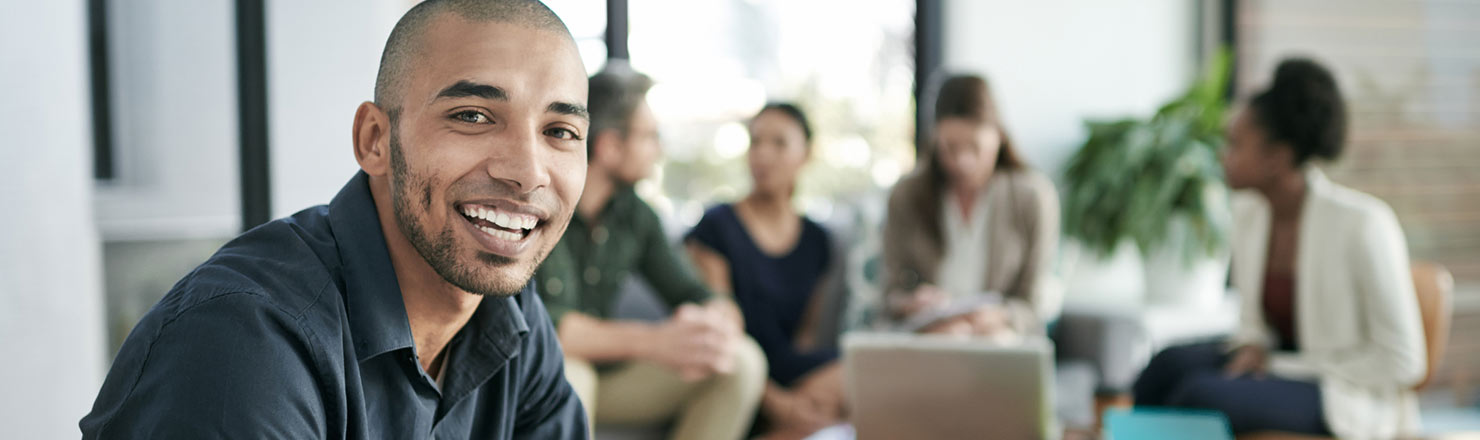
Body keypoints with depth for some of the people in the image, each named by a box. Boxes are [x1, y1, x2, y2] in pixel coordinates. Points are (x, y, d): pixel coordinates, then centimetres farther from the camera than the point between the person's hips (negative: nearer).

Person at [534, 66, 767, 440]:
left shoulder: (636, 215, 3)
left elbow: (693, 295, 6)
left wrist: (719, 323, -21)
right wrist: (651, 341, -36)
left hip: (606, 374, 7)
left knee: (742, 360, -8)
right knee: (562, 371, -40)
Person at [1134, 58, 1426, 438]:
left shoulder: (1365, 225, -21)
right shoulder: (1248, 210, 0)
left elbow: (1401, 360, -16)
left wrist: (1284, 368, -16)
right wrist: (1253, 347, -7)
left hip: (1352, 397, -6)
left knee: (1203, 395, -30)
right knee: (1170, 365, -23)